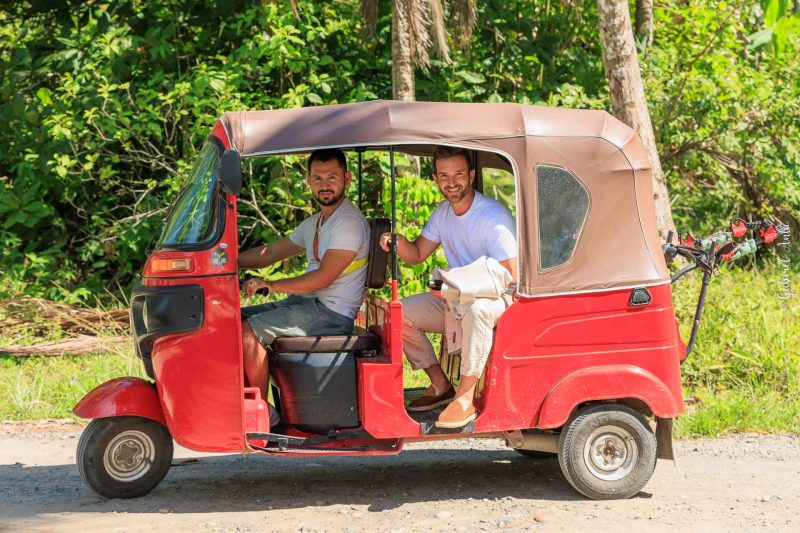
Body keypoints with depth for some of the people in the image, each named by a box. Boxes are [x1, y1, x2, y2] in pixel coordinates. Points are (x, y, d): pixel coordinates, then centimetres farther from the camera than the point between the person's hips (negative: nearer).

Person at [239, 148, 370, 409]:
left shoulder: (350, 222, -13)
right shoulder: (313, 224, 19)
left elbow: (323, 277, -21)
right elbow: (269, 253, 23)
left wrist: (269, 285, -20)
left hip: (332, 312, -10)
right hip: (306, 303, 10)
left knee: (248, 331, -23)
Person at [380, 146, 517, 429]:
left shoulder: (494, 215, -19)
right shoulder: (443, 212, 6)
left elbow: (511, 277, -23)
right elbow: (417, 254, 10)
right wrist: (398, 242, -14)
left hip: (499, 299, -8)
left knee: (475, 308, -42)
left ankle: (466, 398, -35)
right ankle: (440, 386, 2)